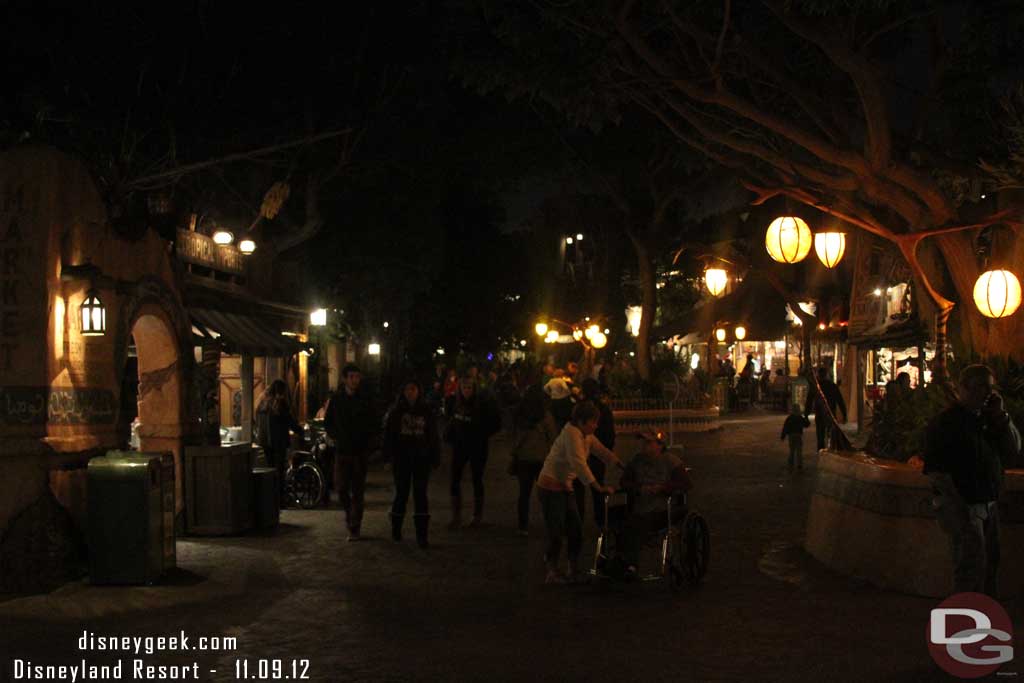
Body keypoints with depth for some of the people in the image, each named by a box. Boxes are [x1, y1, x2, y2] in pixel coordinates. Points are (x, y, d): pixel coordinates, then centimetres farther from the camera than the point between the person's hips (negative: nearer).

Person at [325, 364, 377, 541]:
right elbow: (328, 423, 12)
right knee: (341, 488, -2)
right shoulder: (336, 399, 6)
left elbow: (373, 425, 10)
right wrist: (337, 437, -1)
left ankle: (354, 528, 1)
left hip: (360, 451, -1)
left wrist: (365, 439, -3)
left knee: (358, 491, -2)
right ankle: (349, 514, 26)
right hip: (342, 451, 1)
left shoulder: (365, 400, 4)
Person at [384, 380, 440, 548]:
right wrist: (390, 454, -9)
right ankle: (396, 530, 25)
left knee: (420, 495, -3)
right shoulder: (396, 411, 2)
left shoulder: (426, 411, 4)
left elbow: (433, 436, 6)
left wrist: (435, 458, 1)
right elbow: (388, 434, 2)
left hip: (421, 459, 0)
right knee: (401, 494, 8)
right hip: (402, 459, 0)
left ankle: (422, 534, -4)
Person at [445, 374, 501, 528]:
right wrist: (450, 435, 7)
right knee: (455, 480, 0)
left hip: (478, 447, -3)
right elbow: (450, 417, 16)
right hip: (459, 445, 3)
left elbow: (496, 422, -6)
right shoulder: (454, 401, -4)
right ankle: (456, 517, 8)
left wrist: (483, 434, -8)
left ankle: (477, 516, 19)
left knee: (477, 480, 7)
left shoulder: (483, 401, -15)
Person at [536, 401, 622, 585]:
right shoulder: (571, 433, -22)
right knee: (555, 531, -6)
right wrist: (599, 488, -32)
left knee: (576, 530, 8)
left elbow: (603, 452, 16)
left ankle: (574, 571, 15)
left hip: (565, 488, 9)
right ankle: (552, 573, 1)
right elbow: (579, 464, -30)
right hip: (550, 487, -9)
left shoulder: (586, 436, 6)